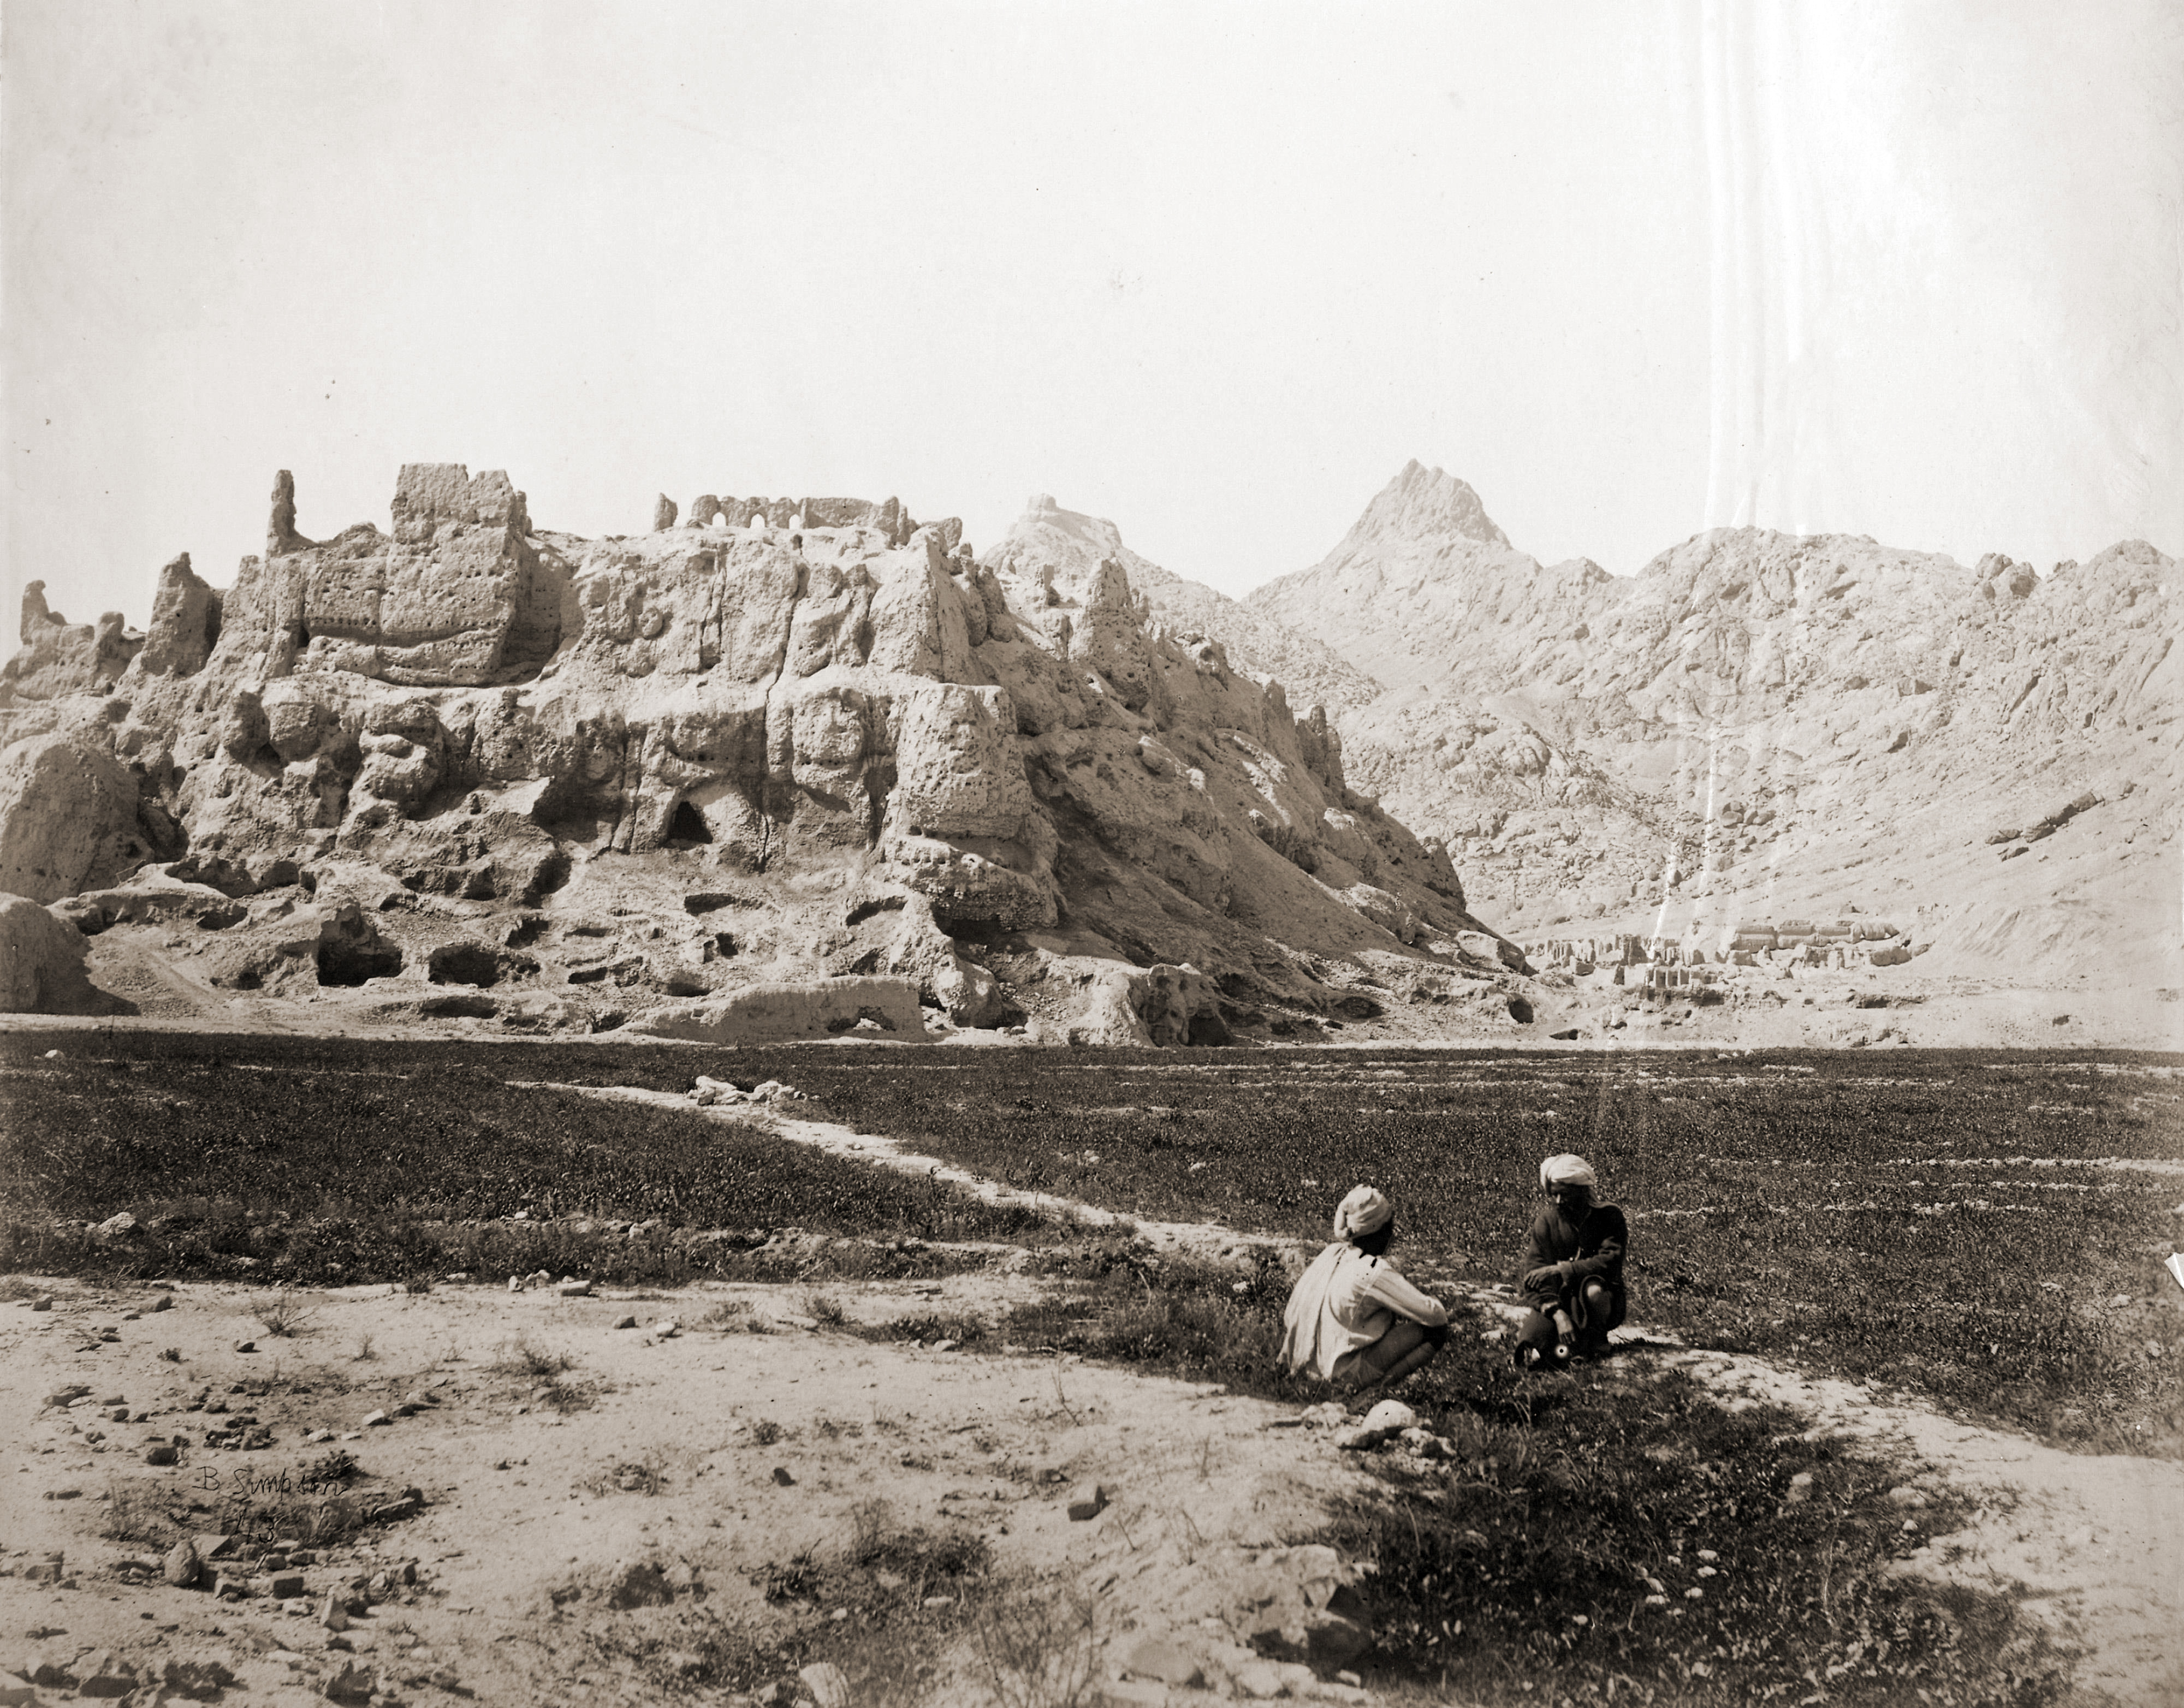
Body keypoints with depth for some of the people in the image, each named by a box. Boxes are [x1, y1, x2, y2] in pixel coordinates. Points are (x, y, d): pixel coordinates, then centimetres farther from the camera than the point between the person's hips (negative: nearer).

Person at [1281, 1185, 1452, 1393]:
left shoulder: (1334, 1253, 1)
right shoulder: (1375, 1273, -23)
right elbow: (1432, 1314, -19)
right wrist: (1439, 1307, 8)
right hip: (1350, 1372, -9)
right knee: (1436, 1331, -9)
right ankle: (1381, 1384, -11)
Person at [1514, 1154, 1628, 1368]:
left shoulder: (1608, 1216, -7)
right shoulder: (1547, 1221, -3)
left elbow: (1611, 1261, -22)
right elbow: (1533, 1273, -13)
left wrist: (1558, 1270, -30)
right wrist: (1557, 1313, -30)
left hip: (1605, 1302, 1)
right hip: (1556, 1300, -1)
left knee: (1593, 1288, -37)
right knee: (1527, 1355, -29)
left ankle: (1595, 1339, -8)